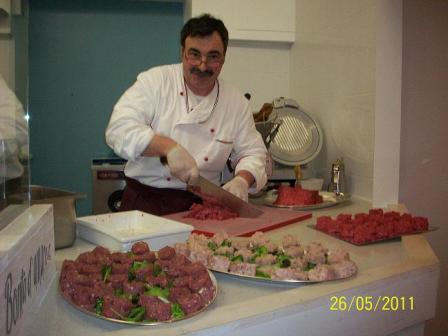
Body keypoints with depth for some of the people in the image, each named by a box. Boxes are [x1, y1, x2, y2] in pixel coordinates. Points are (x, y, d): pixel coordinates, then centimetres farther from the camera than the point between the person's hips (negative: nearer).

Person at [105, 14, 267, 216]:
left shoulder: (238, 103, 5)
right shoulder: (154, 81, -4)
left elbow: (252, 152, 11)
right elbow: (120, 128, -13)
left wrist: (242, 180, -10)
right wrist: (169, 147, -26)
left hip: (201, 206, 3)